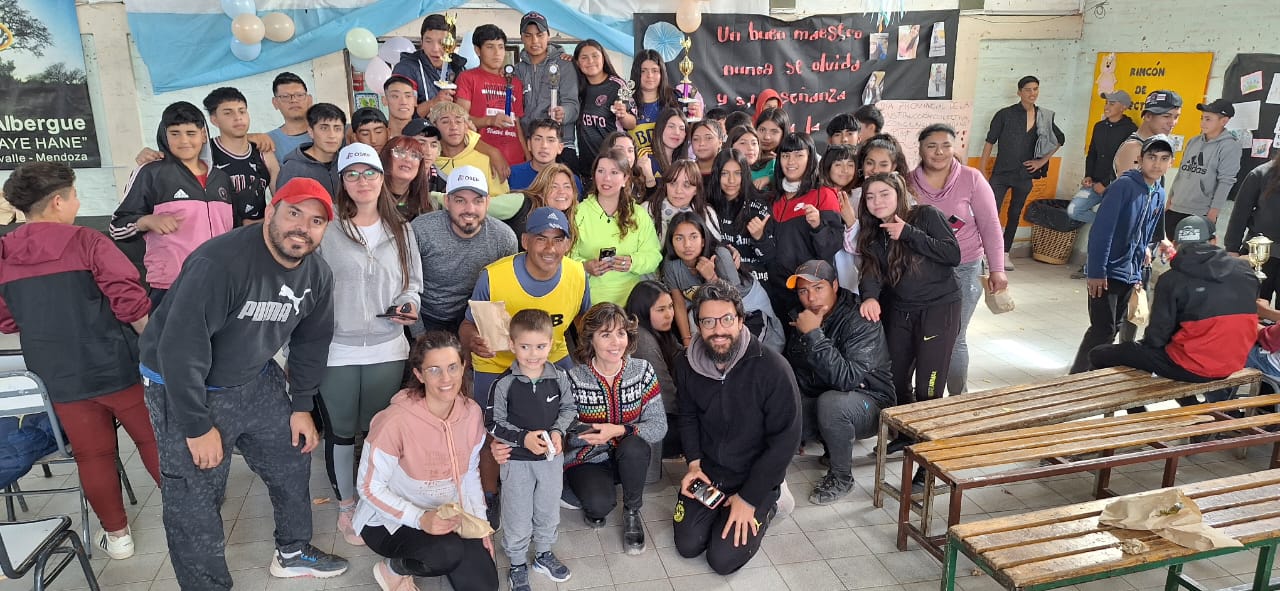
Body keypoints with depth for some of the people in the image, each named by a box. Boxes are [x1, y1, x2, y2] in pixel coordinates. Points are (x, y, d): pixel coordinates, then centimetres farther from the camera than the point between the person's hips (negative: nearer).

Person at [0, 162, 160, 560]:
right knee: (154, 439, 12)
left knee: (92, 455, 15)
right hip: (116, 365, -3)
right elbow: (130, 302, -16)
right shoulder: (86, 242, -12)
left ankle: (116, 535, 25)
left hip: (59, 377, 4)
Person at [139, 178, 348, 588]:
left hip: (256, 382, 7)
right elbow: (180, 346, -30)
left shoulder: (317, 276, -6)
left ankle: (293, 552, 38)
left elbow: (310, 342, 7)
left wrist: (302, 406, 7)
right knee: (194, 500, -2)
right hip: (183, 387, -7)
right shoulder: (221, 262, -30)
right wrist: (198, 427, -25)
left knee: (293, 461, 15)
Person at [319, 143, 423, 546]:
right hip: (335, 350, -2)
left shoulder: (401, 231, 6)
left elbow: (413, 281, 14)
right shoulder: (326, 228, -7)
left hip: (387, 349, 3)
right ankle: (346, 507, 29)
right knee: (340, 432, 10)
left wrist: (410, 305, -8)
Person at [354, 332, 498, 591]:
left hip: (446, 515, 6)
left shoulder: (472, 412, -10)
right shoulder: (396, 421, -28)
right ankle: (393, 570, 0)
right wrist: (420, 519, -28)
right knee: (449, 553, -32)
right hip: (390, 521, -5)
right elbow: (370, 487, -19)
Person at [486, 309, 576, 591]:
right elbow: (493, 423, -13)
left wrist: (558, 431, -13)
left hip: (552, 456, 3)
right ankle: (517, 564, 34)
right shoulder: (503, 384, -19)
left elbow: (569, 408, 3)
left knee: (548, 509, 21)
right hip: (517, 459, -3)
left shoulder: (559, 377, -11)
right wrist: (523, 438, -22)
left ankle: (544, 554, 44)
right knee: (518, 515, 12)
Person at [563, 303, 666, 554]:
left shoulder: (643, 371, -8)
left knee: (634, 446, -33)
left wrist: (619, 431, -28)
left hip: (629, 458, 3)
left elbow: (659, 426, -13)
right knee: (600, 503, -32)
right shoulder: (574, 379, -14)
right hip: (586, 460, -2)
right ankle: (594, 505, 8)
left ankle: (632, 512, -5)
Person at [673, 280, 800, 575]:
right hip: (707, 471, 4)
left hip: (754, 475, -4)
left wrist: (749, 498, -17)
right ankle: (716, 509, 25)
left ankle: (767, 505, 16)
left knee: (723, 559, -9)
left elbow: (785, 440, -19)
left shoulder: (772, 369, -24)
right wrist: (694, 463, -6)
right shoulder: (687, 365, -9)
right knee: (688, 545, -3)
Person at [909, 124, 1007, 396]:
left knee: (954, 338, 6)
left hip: (964, 269, -1)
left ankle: (959, 397, 23)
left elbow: (990, 225, -4)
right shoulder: (909, 182, -3)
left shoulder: (971, 178, -6)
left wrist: (997, 269, -6)